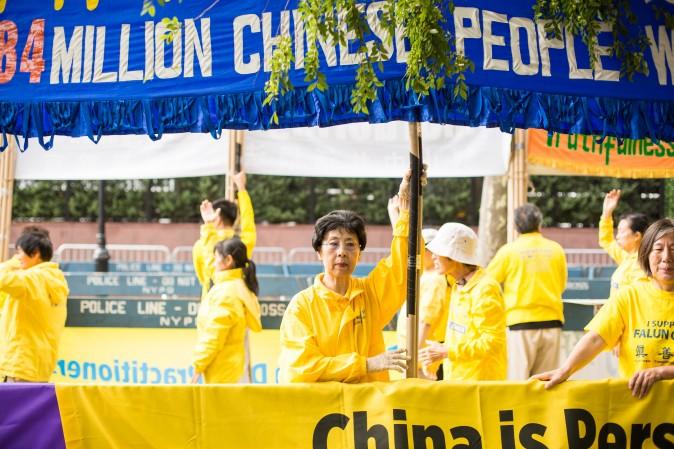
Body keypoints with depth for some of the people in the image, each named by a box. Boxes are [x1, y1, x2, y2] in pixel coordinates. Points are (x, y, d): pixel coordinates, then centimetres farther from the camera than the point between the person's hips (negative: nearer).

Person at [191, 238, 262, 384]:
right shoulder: (239, 287, 11)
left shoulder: (225, 292, -17)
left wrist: (198, 366, -13)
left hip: (222, 368, -9)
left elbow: (213, 335, -18)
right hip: (230, 363, 9)